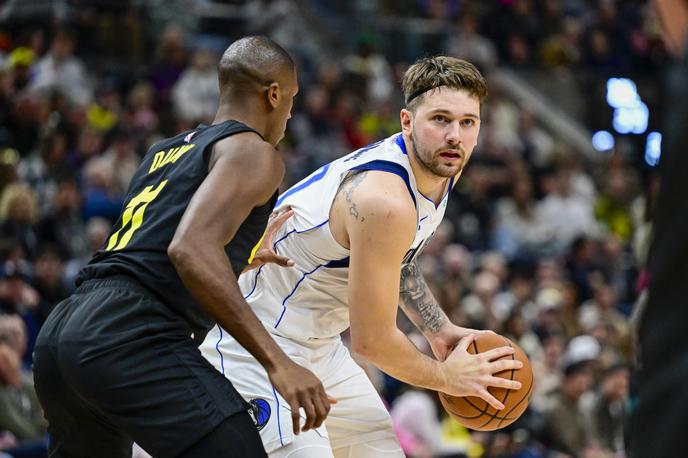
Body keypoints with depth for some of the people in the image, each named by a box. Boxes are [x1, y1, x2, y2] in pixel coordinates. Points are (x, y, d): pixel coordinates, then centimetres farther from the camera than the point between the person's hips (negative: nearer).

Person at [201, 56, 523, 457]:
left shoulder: (441, 166, -1)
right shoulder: (384, 201, -31)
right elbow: (372, 340, -25)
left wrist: (440, 331, 11)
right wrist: (444, 377, -9)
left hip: (319, 345, 10)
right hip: (257, 345, -10)